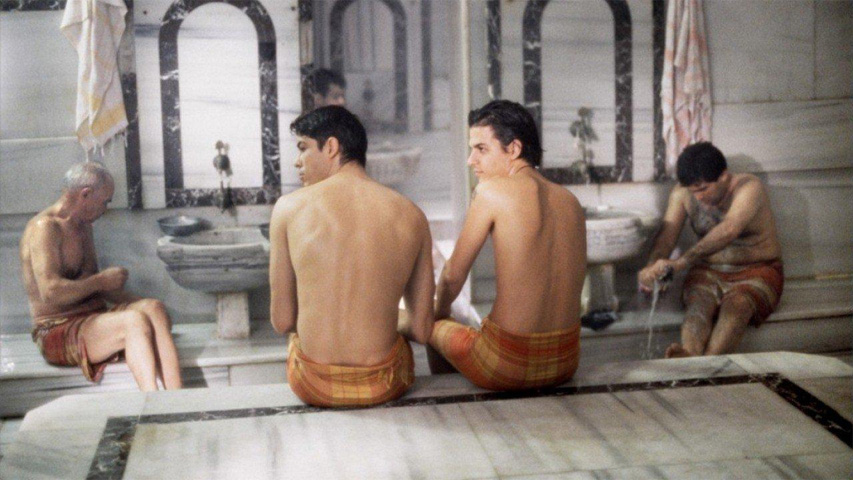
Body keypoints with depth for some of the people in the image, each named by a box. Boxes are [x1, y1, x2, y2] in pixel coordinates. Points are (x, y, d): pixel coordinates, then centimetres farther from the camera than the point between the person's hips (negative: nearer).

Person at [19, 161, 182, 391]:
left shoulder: (83, 226, 18)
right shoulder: (44, 228, -11)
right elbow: (50, 292, -23)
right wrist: (102, 281, -11)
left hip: (94, 320, 8)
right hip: (58, 333, -8)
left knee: (152, 307, -21)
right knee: (134, 321, -31)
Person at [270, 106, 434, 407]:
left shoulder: (289, 208, -9)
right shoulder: (411, 216, -5)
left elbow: (282, 321, -2)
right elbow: (421, 330, 0)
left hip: (314, 386, -1)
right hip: (385, 386, 1)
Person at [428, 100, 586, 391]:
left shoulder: (492, 190, -12)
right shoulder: (571, 201, 5)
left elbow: (453, 277, -5)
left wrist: (440, 312, 18)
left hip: (508, 367, -6)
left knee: (434, 328, 26)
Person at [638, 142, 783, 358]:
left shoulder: (749, 187, -17)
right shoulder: (682, 193, 0)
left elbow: (728, 231, -35)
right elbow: (667, 234, -7)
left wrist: (680, 263, -45)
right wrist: (653, 268, -31)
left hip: (757, 271, -3)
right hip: (709, 272, 3)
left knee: (737, 304, -35)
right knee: (698, 303, -30)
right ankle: (690, 357, -58)